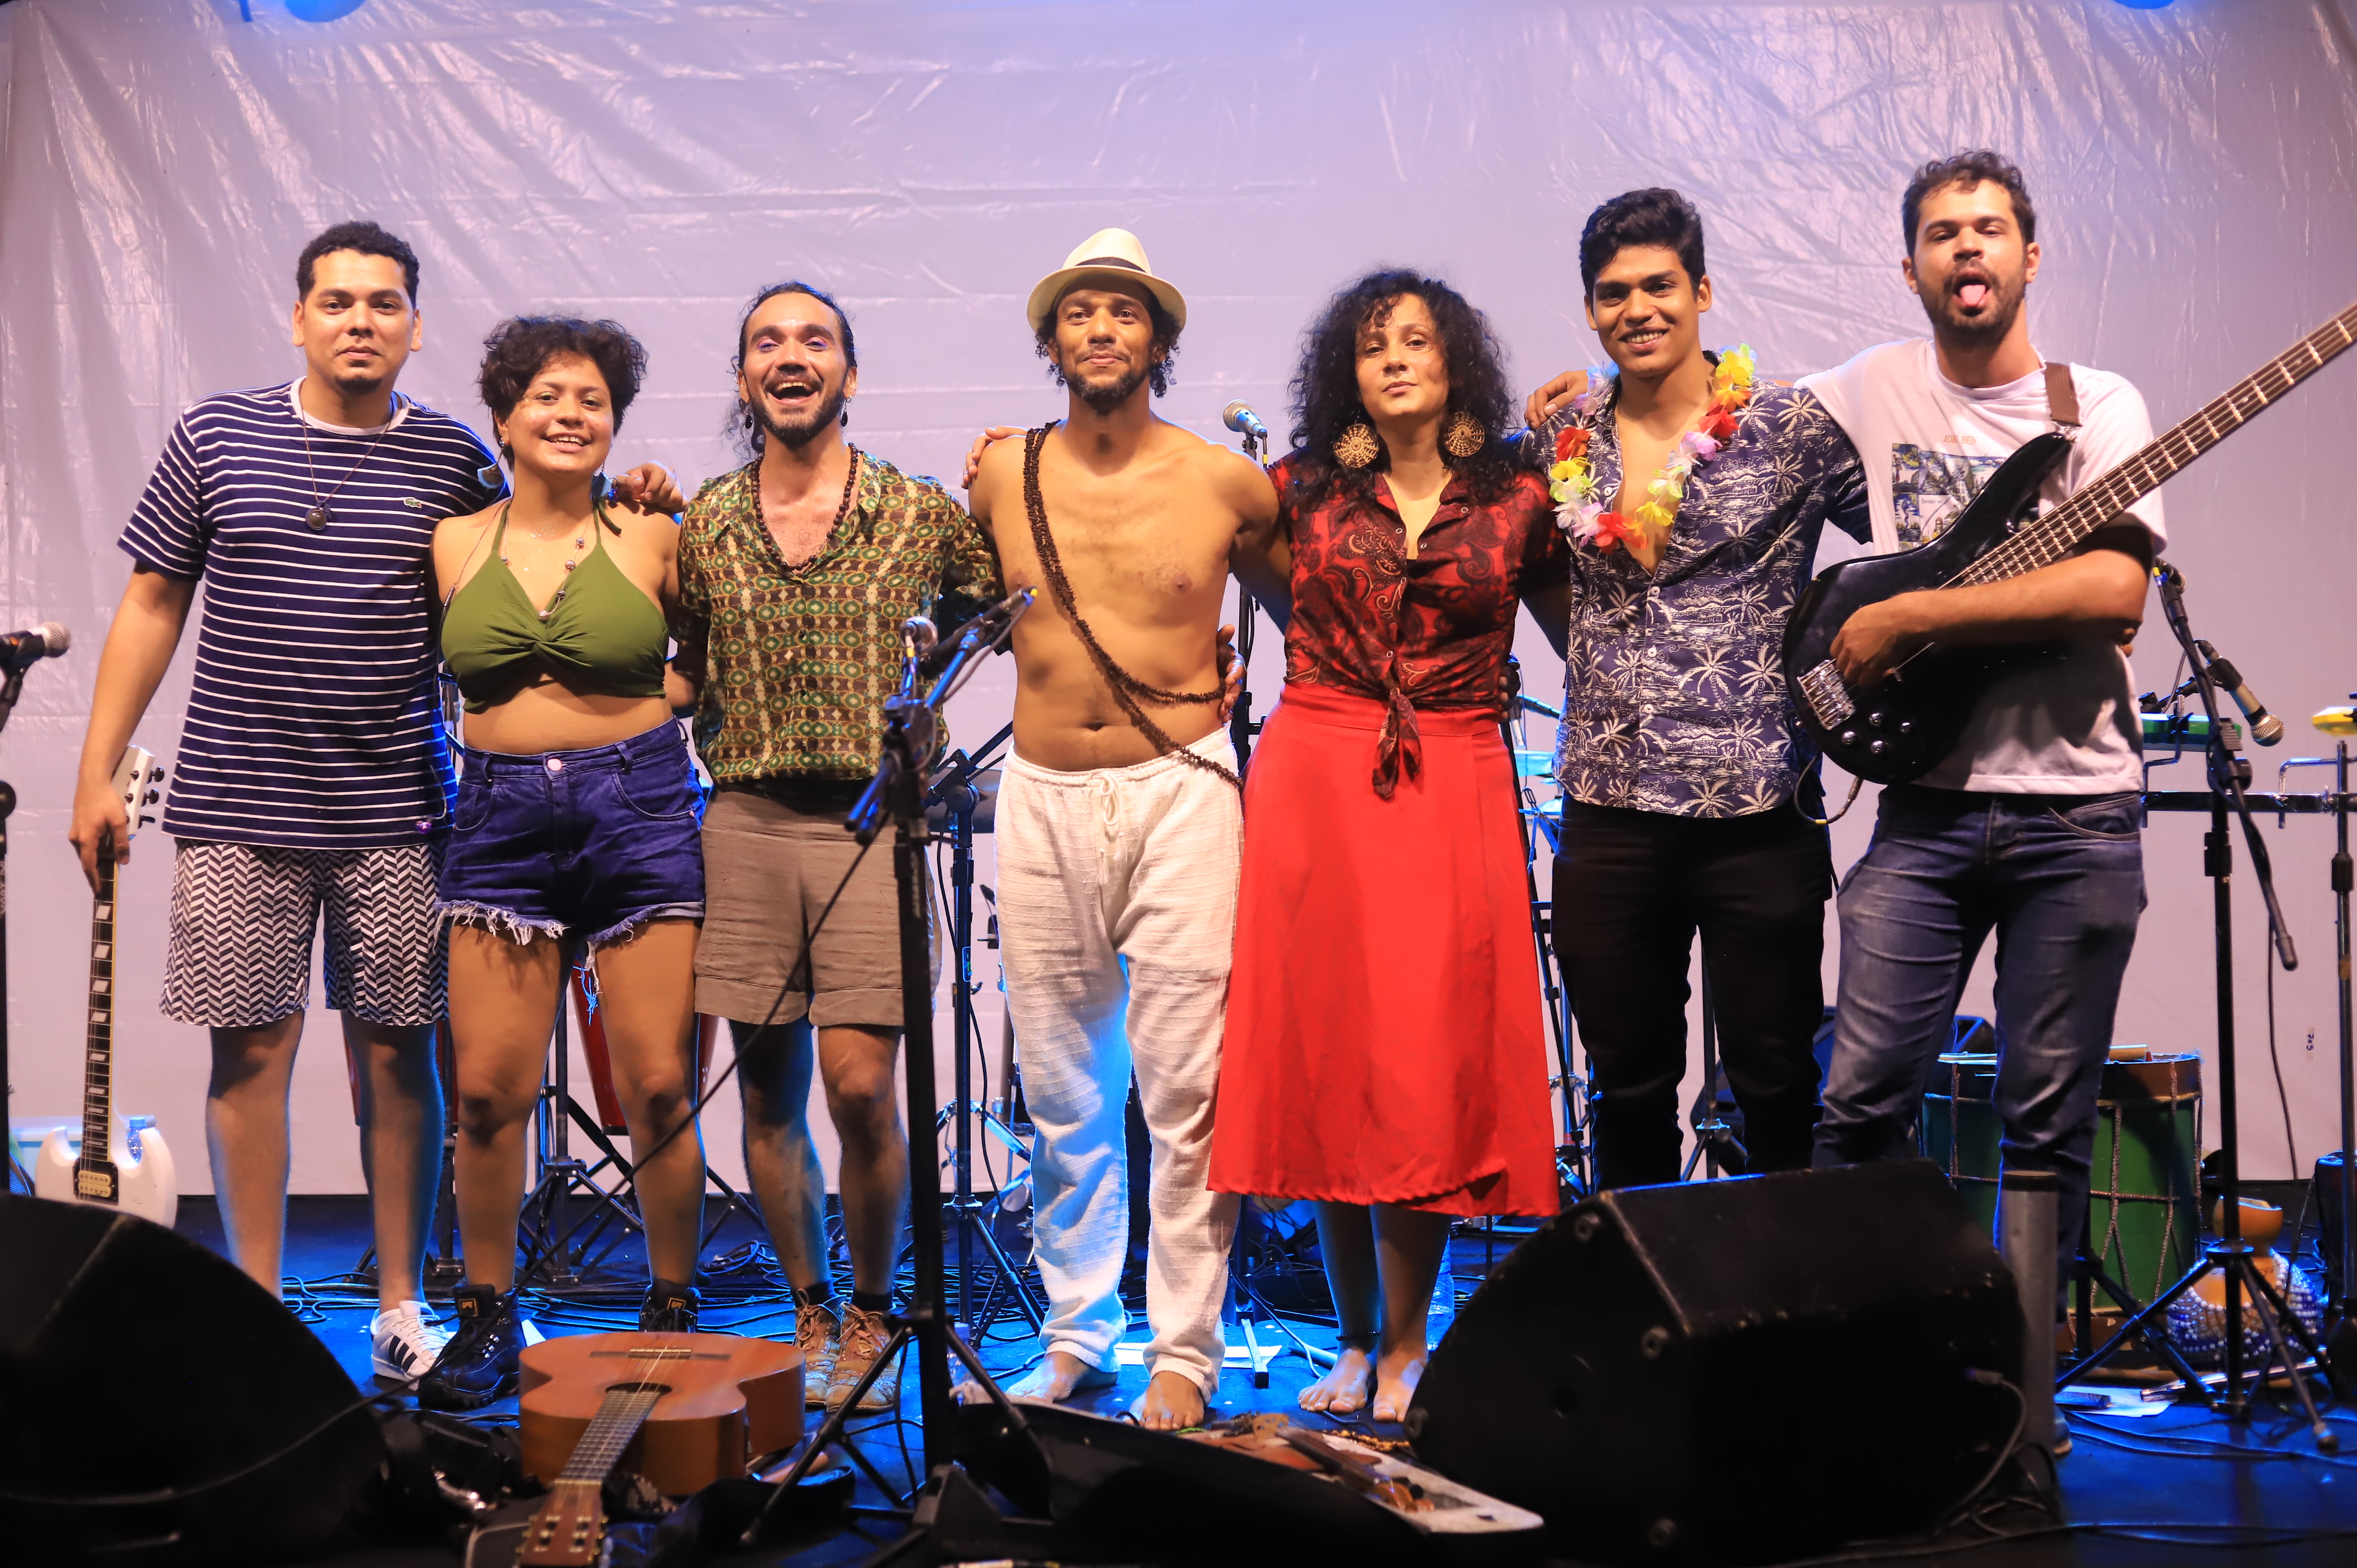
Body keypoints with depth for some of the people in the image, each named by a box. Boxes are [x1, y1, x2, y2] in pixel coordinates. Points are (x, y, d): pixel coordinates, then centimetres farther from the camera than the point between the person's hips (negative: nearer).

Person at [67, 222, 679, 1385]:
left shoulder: (453, 460, 5)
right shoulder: (216, 436, 5)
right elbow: (152, 607, 8)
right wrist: (97, 771, 4)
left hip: (394, 816, 0)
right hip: (236, 810, 0)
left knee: (396, 1057, 5)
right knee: (251, 1051, 3)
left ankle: (401, 1306, 18)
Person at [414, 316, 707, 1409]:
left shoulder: (651, 540, 4)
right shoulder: (453, 547, 8)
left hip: (640, 808, -1)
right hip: (502, 816, 2)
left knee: (658, 1089, -1)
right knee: (489, 1091, -1)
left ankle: (672, 1314, 16)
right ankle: (486, 1320, 17)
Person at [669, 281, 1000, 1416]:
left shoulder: (923, 515, 3)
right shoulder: (701, 525, 10)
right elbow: (683, 679, 17)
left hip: (872, 822, -2)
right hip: (746, 822, 3)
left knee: (860, 1088, -9)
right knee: (770, 1095, 7)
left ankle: (871, 1314, 13)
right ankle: (811, 1313, 24)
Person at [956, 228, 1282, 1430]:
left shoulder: (1226, 485, -1)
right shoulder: (999, 477, 5)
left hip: (1180, 793, -2)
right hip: (1041, 800, 3)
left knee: (1185, 1086, -4)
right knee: (1060, 1091, 9)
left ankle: (1184, 1351, 7)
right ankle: (1074, 1332, 23)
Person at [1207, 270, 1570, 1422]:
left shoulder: (1517, 499, 7)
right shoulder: (1300, 492, 7)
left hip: (1453, 797, -1)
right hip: (1313, 785, 1)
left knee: (1427, 1064, -4)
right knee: (1326, 1058, 3)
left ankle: (1406, 1347, 10)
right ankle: (1355, 1339, 19)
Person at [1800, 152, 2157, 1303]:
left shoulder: (2097, 406, 1)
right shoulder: (1872, 392, 9)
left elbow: (2117, 590, -14)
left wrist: (1907, 615, -15)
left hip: (2076, 809, -1)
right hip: (1928, 805, 2)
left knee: (2048, 1123, 4)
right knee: (1864, 1098, -5)